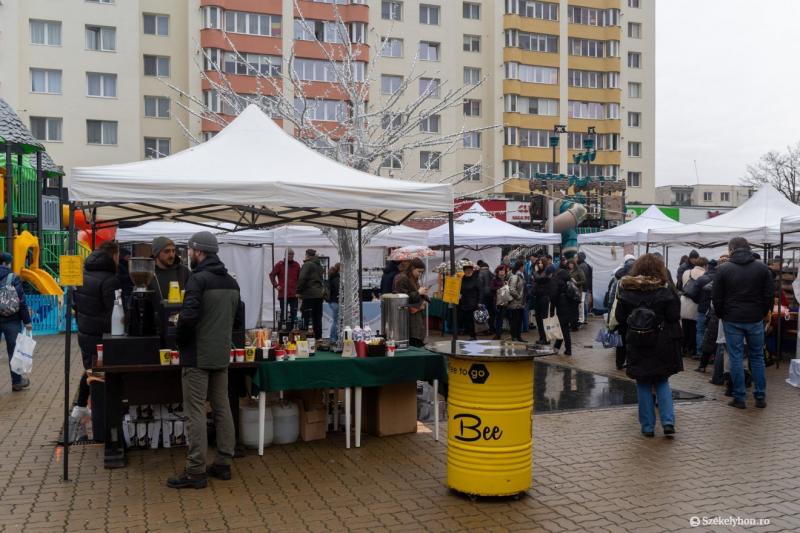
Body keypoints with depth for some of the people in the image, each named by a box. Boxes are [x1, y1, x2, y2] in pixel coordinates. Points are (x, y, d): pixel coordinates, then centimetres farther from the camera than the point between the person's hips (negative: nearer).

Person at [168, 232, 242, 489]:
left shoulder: (198, 279, -14)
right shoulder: (231, 282, 11)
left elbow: (188, 316, -23)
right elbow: (238, 320, 13)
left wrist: (180, 341, -6)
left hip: (197, 356, -8)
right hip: (222, 355, 8)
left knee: (195, 412, -2)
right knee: (222, 408, 12)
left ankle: (195, 472, 2)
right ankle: (223, 463, 20)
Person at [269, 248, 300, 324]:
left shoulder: (296, 265, 9)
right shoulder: (280, 264, 0)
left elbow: (299, 277, 16)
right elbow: (272, 275, 4)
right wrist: (276, 285, -4)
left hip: (294, 294, 3)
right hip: (283, 294, -3)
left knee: (294, 312, 4)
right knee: (283, 312, 0)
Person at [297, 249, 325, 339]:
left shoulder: (307, 264, -9)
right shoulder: (319, 265, 17)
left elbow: (302, 279, -15)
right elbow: (323, 280, 19)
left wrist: (299, 291, -8)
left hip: (309, 295, -8)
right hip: (319, 294, 8)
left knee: (306, 317, -5)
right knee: (317, 317, 12)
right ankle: (318, 337, 15)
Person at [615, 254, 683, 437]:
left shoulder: (627, 293, -7)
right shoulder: (666, 293, -10)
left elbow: (620, 318, -1)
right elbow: (674, 318, -10)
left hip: (637, 348, 0)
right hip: (661, 348, 0)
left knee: (643, 385, 11)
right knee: (662, 382, 16)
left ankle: (648, 426, 13)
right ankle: (668, 421, 3)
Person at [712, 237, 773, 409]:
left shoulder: (723, 269, -7)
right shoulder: (762, 268, 0)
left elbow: (716, 298, -4)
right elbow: (769, 295, 1)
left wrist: (722, 316, 10)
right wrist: (762, 314, 13)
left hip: (732, 320, -2)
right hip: (755, 320, 2)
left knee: (735, 358, 3)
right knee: (757, 357, 12)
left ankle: (739, 398, 6)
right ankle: (760, 397, 16)